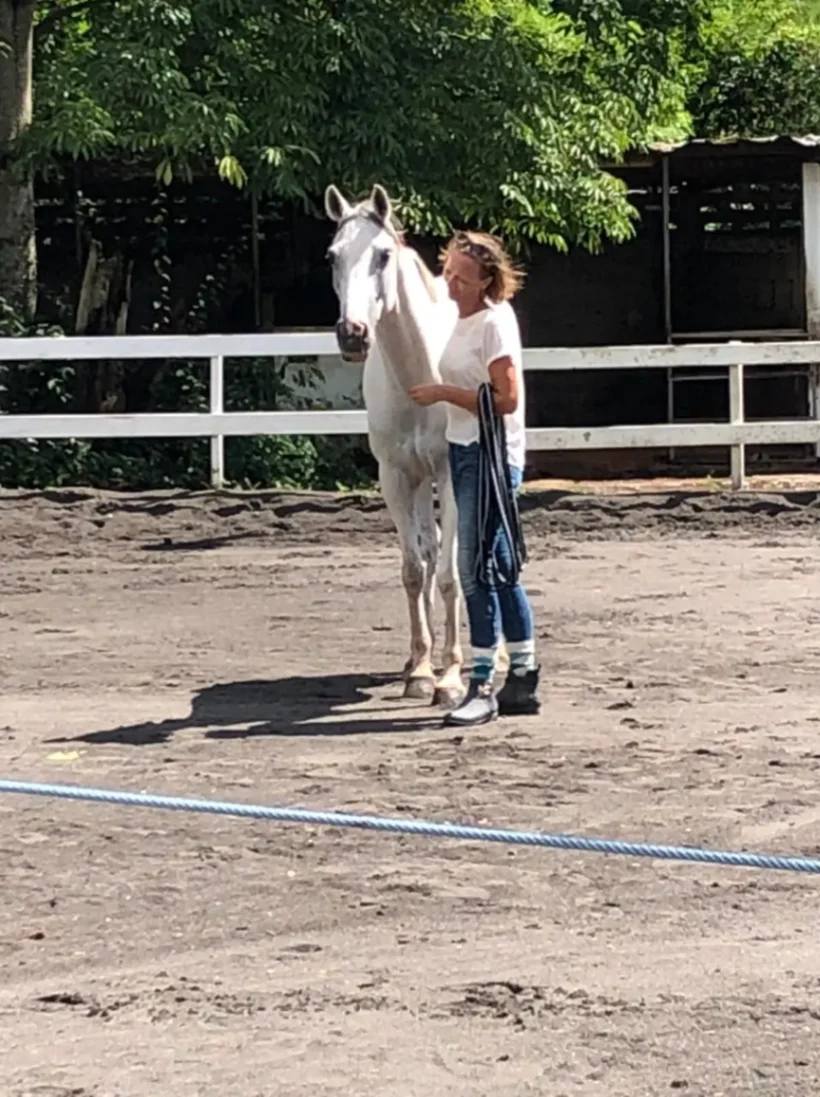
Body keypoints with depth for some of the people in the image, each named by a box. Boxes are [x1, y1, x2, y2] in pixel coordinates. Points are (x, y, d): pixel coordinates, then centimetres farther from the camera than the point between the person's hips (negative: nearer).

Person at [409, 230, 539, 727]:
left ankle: (483, 689, -6)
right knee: (500, 570, 13)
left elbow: (506, 398, -21)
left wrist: (444, 393, -18)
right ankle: (524, 681, 20)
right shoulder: (464, 319, 13)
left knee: (477, 570, -10)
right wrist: (443, 395, 10)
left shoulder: (495, 322, -14)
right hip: (465, 451, 10)